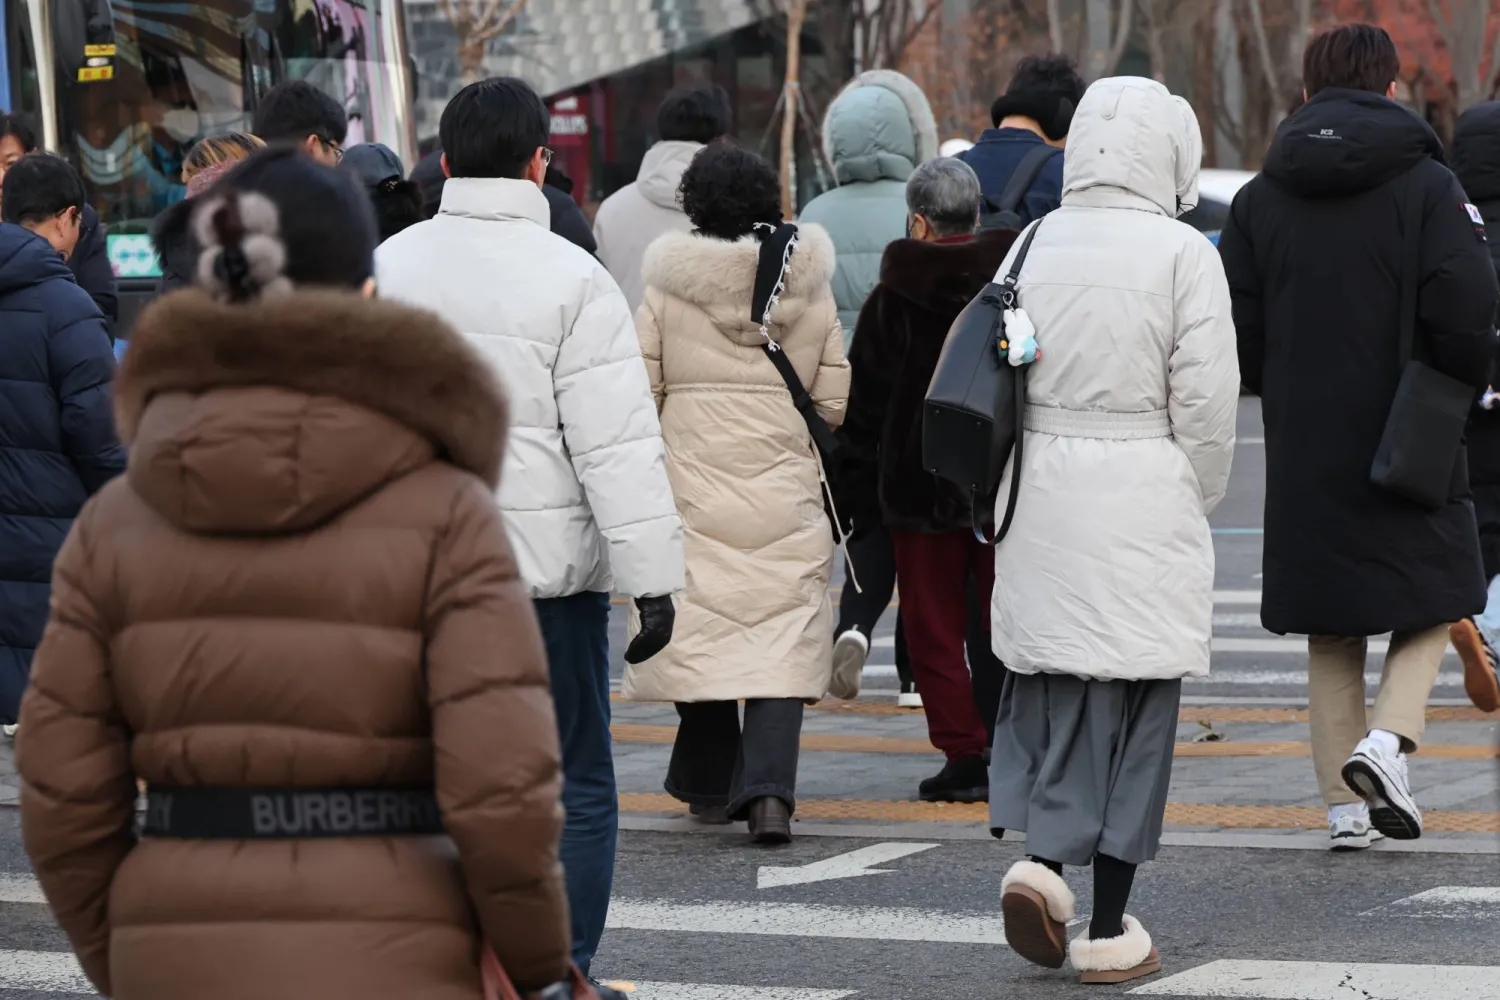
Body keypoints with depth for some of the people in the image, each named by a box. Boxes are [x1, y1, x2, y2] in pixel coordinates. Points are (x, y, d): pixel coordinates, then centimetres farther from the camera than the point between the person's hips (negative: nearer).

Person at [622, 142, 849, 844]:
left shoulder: (666, 290, -3)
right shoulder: (812, 291, 3)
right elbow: (834, 403, 5)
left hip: (692, 489, -1)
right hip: (786, 497, 1)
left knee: (699, 632, 11)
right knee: (783, 643, -2)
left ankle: (710, 785, 21)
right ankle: (769, 789, -17)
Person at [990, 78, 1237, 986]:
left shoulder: (1033, 246, 5)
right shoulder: (1183, 255, -9)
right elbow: (1206, 404, -10)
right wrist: (1196, 503, 6)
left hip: (1040, 495, 4)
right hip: (1143, 501, -4)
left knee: (1051, 689, 14)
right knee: (1137, 703, 4)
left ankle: (1043, 856, -8)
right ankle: (1109, 928, 7)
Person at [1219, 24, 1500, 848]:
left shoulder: (1259, 199, 5)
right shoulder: (1426, 185, -6)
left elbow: (1233, 330, 2)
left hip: (1303, 455, 3)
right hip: (1408, 446, -3)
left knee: (1330, 634, 10)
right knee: (1429, 609, 11)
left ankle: (1345, 806, 7)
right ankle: (1388, 740, -13)